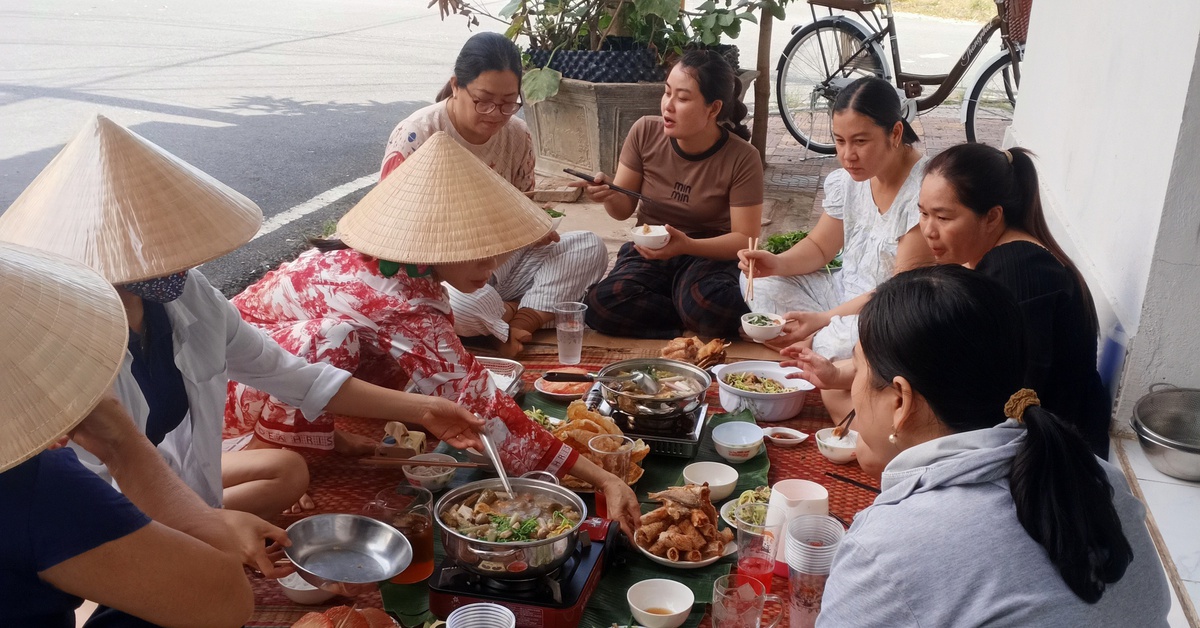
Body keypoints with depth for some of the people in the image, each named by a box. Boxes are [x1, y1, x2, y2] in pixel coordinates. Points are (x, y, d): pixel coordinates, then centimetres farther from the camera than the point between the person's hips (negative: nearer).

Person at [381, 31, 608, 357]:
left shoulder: (518, 135, 0)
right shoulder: (415, 136, -15)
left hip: (503, 260, 6)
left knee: (590, 247, -11)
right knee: (463, 302, -40)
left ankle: (522, 321, -23)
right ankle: (530, 313, -9)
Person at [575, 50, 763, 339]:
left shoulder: (741, 158, -14)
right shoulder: (645, 132, -7)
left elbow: (744, 239, -12)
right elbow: (624, 209, 2)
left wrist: (687, 246, -29)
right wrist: (608, 194, -22)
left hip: (708, 256, -3)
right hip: (647, 254, 3)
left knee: (716, 307, -38)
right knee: (601, 304, -29)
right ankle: (700, 323, -10)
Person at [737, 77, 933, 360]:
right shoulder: (846, 179, 0)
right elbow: (819, 247, 11)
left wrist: (824, 318, -28)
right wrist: (778, 264, -12)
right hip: (846, 292, 8)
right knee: (758, 282, -2)